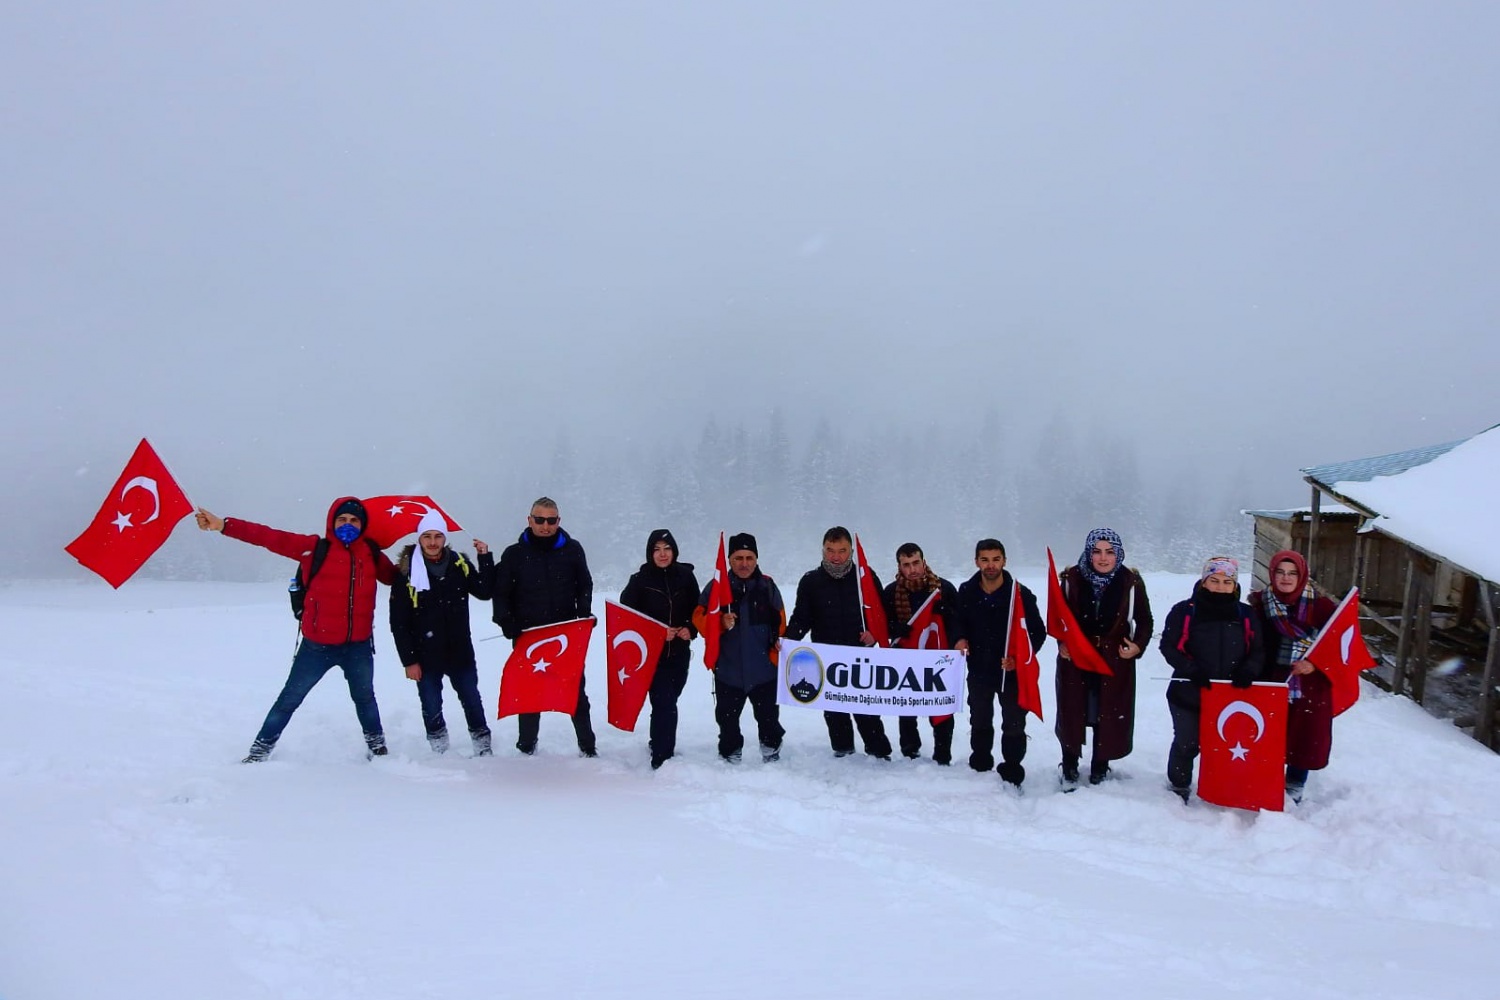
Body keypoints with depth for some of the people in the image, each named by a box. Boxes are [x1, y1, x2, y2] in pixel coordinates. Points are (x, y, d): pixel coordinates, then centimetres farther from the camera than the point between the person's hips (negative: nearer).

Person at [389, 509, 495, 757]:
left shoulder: (459, 564, 0)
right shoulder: (406, 572, -8)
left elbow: (485, 592, 2)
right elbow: (398, 622, -6)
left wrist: (485, 558, -6)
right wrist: (408, 660, -8)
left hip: (460, 651, 2)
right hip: (426, 655, -2)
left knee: (471, 699, 12)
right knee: (431, 706, 7)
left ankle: (483, 748, 26)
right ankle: (440, 752, 25)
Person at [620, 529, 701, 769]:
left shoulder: (685, 576, 1)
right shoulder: (640, 580, -6)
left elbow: (697, 610, 10)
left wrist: (690, 629, -9)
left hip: (679, 652, 3)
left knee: (668, 701, 14)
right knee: (664, 703, -10)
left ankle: (659, 746, 35)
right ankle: (662, 757, -3)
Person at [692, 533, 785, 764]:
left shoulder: (768, 586, 1)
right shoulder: (717, 587, -4)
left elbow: (780, 624, 10)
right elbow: (699, 617, -6)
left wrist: (778, 653, 4)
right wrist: (720, 623, -24)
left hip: (764, 669, 1)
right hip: (728, 668, 0)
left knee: (768, 715, 12)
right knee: (727, 717, 13)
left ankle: (771, 750, 35)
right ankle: (730, 754, 33)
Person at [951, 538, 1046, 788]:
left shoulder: (1020, 594, -16)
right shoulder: (966, 591, -7)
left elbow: (1038, 632, -9)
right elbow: (958, 620, 11)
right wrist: (960, 639, -9)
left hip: (1012, 671, -3)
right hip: (978, 670, 4)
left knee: (1014, 725, 4)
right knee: (979, 722, 19)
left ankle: (1012, 774, 18)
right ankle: (979, 768, 37)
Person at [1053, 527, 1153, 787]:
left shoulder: (1131, 582, -8)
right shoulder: (1072, 579, -7)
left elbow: (1145, 622, 4)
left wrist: (1138, 646, -11)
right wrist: (1062, 642, -7)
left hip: (1115, 661, 0)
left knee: (1109, 716, 7)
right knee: (1072, 713, 9)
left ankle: (1100, 768, 27)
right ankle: (1070, 768, 27)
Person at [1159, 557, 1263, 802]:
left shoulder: (1244, 615, 6)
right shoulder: (1184, 611, -5)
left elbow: (1256, 650, 6)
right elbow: (1169, 646, -7)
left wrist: (1248, 671, -14)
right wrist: (1191, 670, -20)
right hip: (1189, 694, -2)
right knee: (1186, 744, 11)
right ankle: (1179, 787, 31)